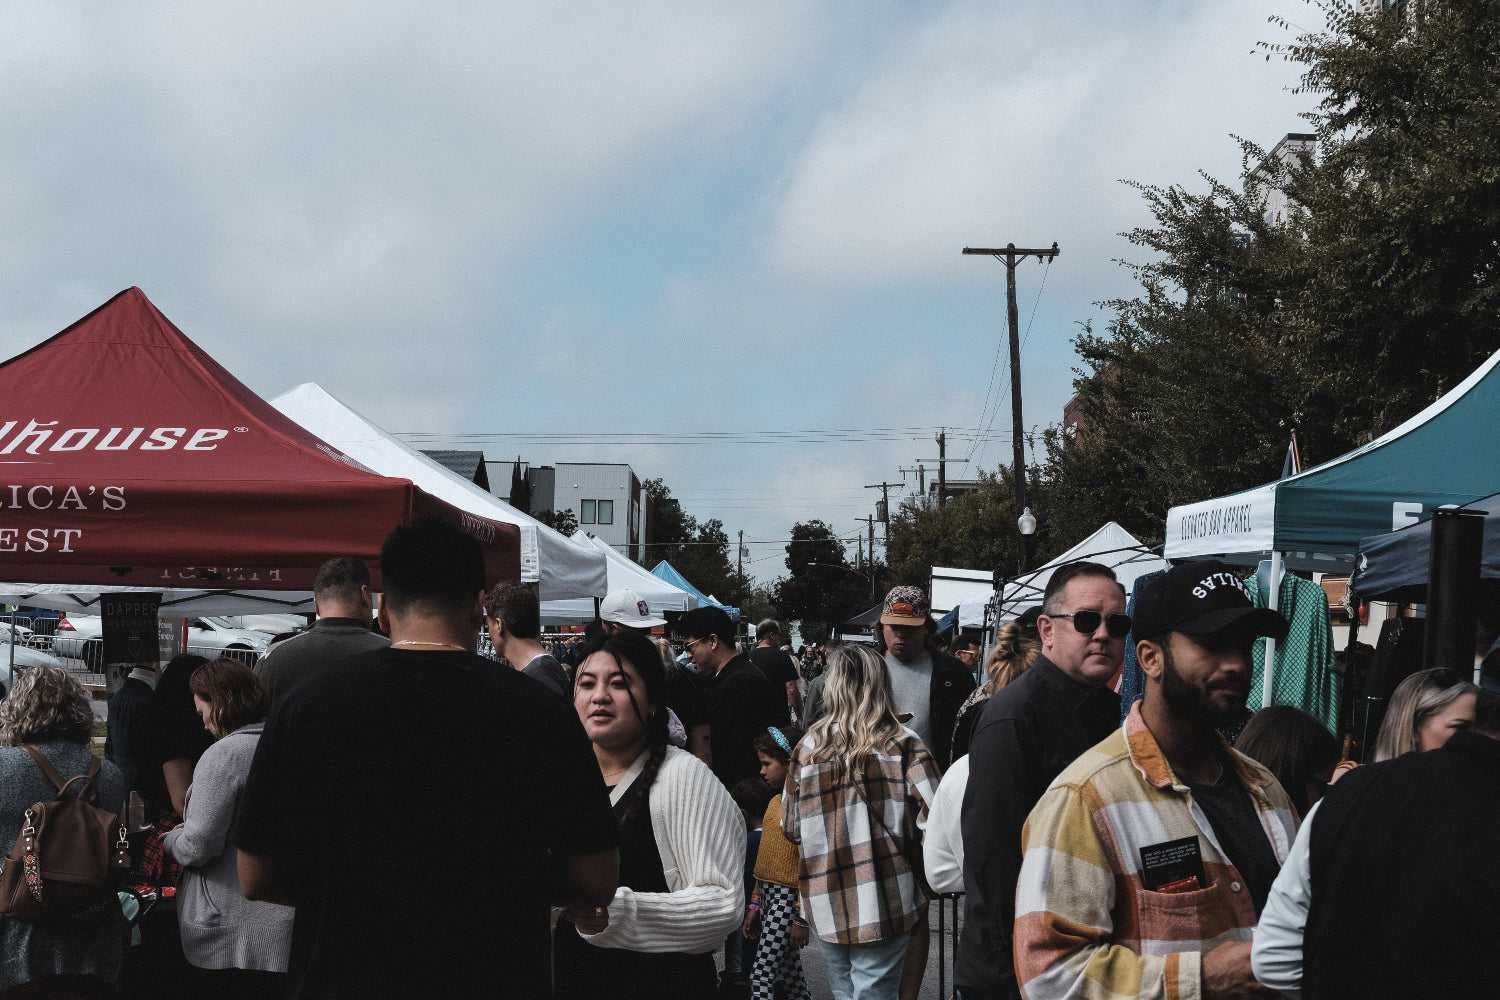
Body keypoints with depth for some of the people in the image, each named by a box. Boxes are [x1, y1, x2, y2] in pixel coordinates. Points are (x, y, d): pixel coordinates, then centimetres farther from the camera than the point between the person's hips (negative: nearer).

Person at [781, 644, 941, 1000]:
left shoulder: (808, 747, -1)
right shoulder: (902, 744, -7)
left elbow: (790, 828, 6)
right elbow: (936, 816, -15)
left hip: (825, 905, 3)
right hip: (882, 904, -3)